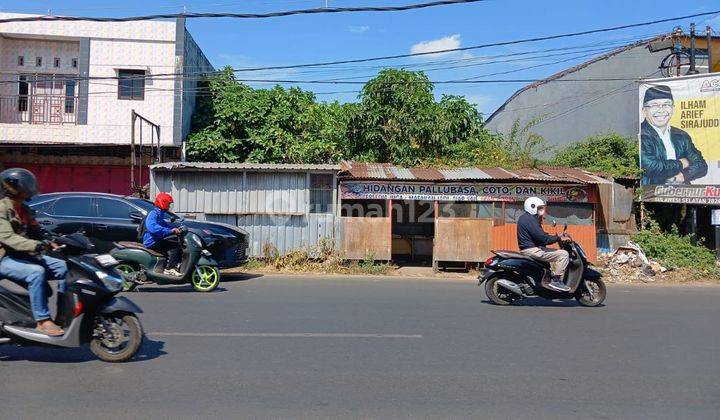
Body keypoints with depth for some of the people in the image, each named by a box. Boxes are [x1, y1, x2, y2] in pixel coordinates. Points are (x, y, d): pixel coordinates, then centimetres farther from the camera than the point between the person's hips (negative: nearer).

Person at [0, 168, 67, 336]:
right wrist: (35, 245, -39)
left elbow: (35, 233, 18)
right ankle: (42, 320, -29)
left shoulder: (24, 209, 14)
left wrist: (48, 243, -2)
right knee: (37, 272, -33)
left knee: (63, 266, -3)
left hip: (26, 255, 9)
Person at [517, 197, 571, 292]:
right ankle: (556, 281, -12)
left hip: (527, 249, 11)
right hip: (532, 250, -11)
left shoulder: (525, 217, 19)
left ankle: (545, 281, 18)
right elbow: (542, 238, -23)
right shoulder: (530, 219, -14)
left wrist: (557, 237, 14)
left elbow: (540, 236, 21)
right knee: (564, 254, -13)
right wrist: (559, 238, -14)